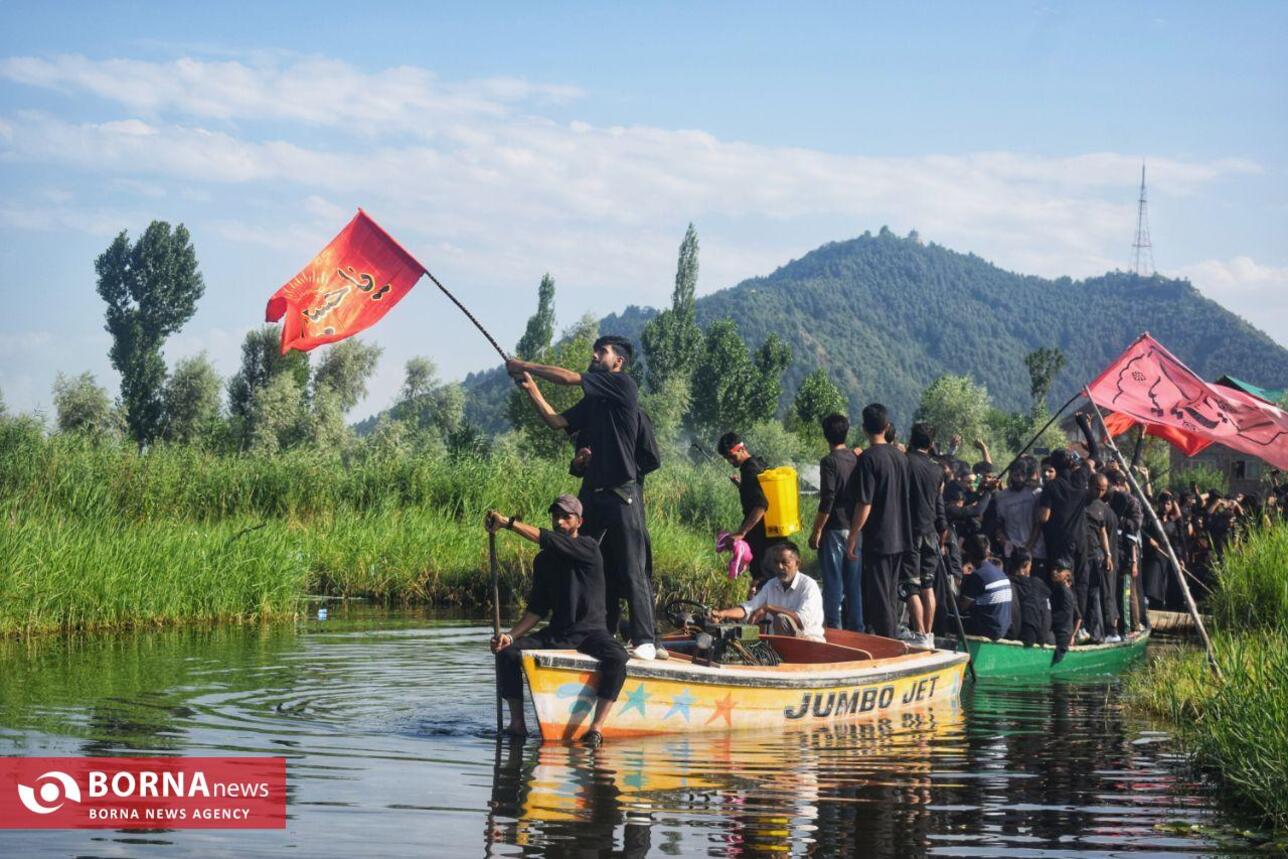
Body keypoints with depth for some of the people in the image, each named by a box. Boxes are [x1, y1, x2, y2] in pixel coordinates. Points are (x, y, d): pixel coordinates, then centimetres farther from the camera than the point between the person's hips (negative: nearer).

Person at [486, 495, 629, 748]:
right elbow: (538, 608, 9)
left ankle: (596, 728, -37)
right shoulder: (543, 560, 10)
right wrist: (512, 635, -6)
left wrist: (507, 522, -29)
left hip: (591, 631, -5)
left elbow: (547, 540, -24)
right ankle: (517, 724, -15)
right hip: (557, 633, 5)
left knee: (616, 658, -36)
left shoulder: (587, 548, -8)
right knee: (507, 652, -16)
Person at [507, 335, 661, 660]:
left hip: (622, 495, -8)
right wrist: (531, 388, 6)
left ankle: (646, 640, -8)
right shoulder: (592, 402, 21)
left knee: (631, 570, -9)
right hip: (595, 494, 8)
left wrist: (525, 366, 1)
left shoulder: (622, 384, -4)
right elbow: (556, 421, 15)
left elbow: (567, 377, -8)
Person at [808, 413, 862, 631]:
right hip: (854, 529, 7)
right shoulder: (856, 459, 7)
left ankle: (834, 627, -4)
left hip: (835, 529, -7)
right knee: (853, 581, 11)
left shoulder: (829, 462, -13)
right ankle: (856, 628, 14)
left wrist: (816, 531, -11)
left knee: (833, 582, -3)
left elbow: (827, 502, -17)